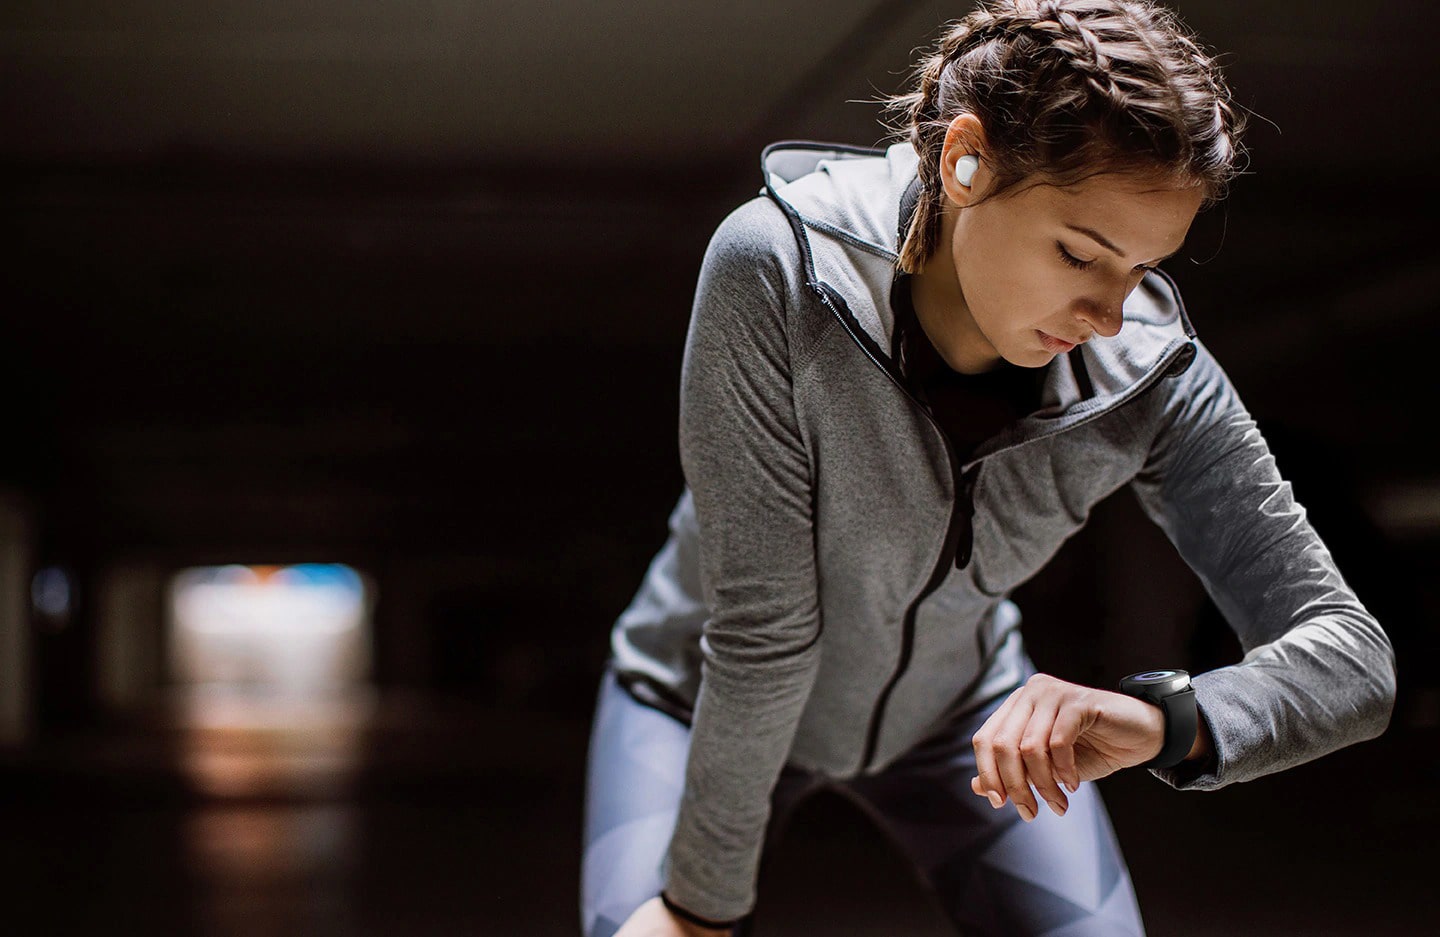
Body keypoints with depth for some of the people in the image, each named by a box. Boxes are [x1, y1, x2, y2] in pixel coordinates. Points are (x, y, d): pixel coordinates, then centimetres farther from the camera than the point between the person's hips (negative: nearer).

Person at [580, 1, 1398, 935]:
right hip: (704, 704, -2)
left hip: (953, 709, 3)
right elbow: (760, 622, -30)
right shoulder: (777, 270, -33)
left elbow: (1352, 652, -23)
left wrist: (1166, 716, -44)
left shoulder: (1152, 373, -24)